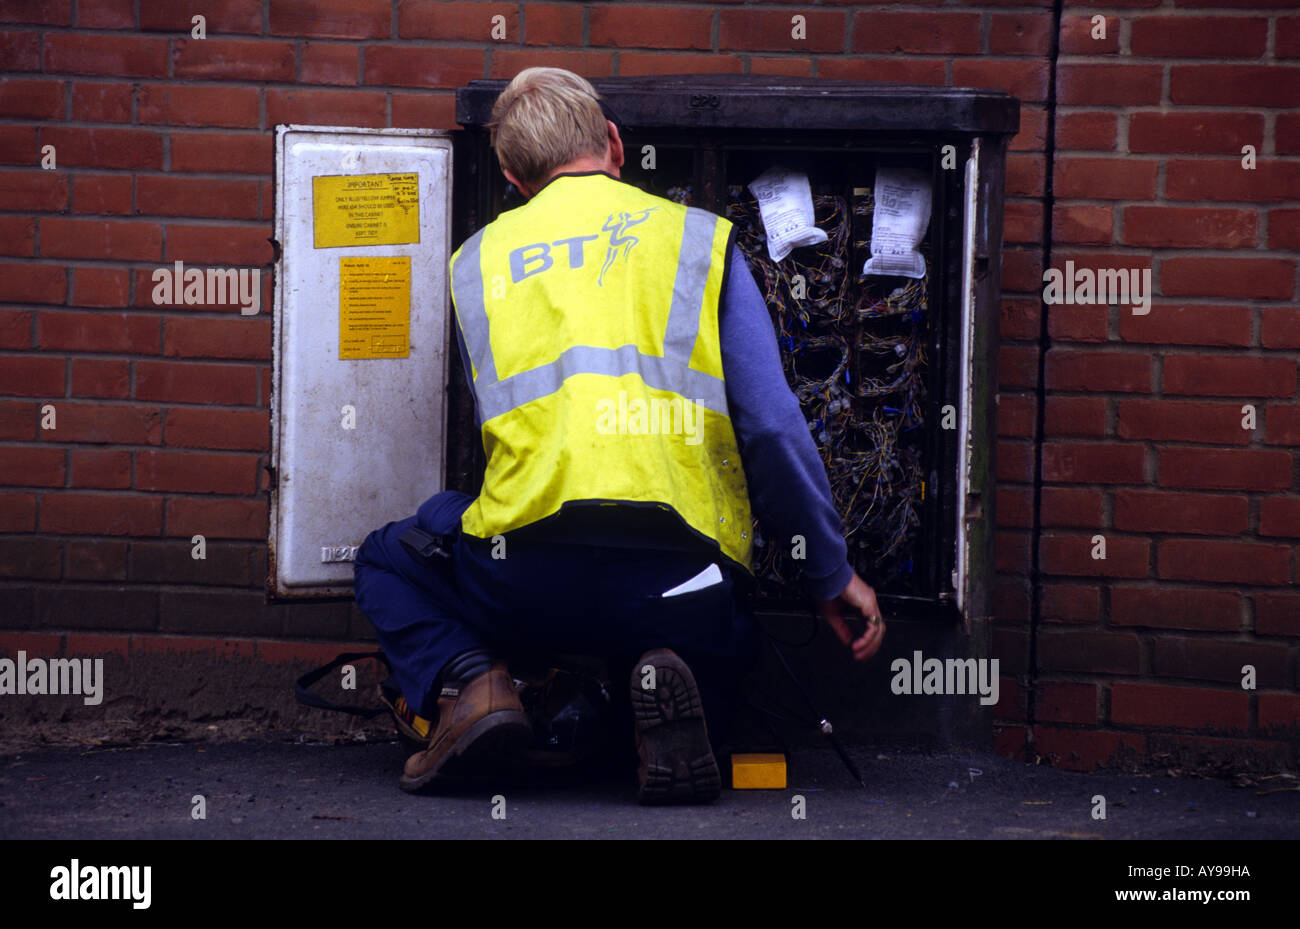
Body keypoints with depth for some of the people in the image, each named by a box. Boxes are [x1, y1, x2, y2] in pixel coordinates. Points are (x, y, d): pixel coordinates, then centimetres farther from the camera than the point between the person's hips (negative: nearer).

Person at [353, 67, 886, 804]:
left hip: (527, 578, 0)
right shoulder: (699, 240, 12)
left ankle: (469, 681, 0)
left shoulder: (477, 261, 18)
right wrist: (833, 576, 12)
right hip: (680, 581, 0)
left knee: (389, 561, 31)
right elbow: (773, 426, 5)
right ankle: (668, 680, -2)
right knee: (725, 640, 36)